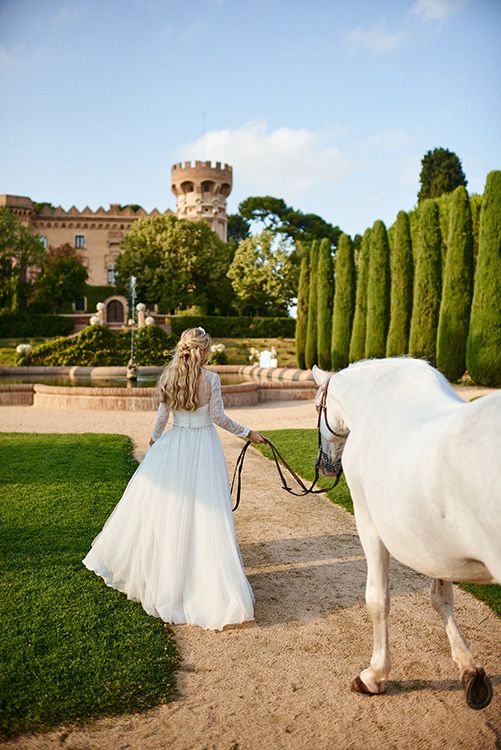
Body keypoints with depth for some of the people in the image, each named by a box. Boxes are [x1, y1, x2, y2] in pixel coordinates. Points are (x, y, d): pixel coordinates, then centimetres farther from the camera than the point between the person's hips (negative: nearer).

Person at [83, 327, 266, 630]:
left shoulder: (168, 378, -1)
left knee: (162, 507, 16)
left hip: (173, 446, 3)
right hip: (204, 448, -3)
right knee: (205, 513, 1)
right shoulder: (212, 379, -10)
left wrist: (155, 438, 23)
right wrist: (247, 433, 3)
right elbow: (219, 417, -8)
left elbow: (162, 416, 4)